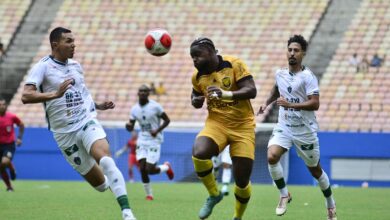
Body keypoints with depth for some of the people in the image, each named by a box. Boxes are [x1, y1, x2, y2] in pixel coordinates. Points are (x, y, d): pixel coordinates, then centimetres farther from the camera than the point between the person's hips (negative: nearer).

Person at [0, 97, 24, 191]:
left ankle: (12, 169, 8)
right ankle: (9, 187, 21)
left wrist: (19, 137, 6)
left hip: (9, 145, -2)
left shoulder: (12, 116, -6)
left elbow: (21, 125, 12)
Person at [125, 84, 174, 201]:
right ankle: (149, 194, 9)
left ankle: (166, 167, 22)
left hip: (154, 140, -4)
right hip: (142, 140, 4)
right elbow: (131, 128, 7)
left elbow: (167, 120, -3)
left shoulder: (155, 106, -10)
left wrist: (157, 131, -18)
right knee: (142, 168, -7)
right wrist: (128, 126, -18)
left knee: (150, 169, -11)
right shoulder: (134, 109, 3)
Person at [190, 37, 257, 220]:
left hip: (243, 126, -3)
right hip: (216, 123, 3)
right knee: (199, 153, -30)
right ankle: (214, 195, -5)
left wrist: (226, 94, -35)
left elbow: (251, 91, -19)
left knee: (242, 181, -2)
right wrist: (196, 101, -4)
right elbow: (195, 97, 21)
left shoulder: (234, 65, -11)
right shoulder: (198, 76, 2)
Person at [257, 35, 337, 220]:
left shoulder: (308, 77, -14)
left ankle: (330, 204, 33)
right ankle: (284, 194, -4)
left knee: (315, 170, 9)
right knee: (271, 156, -23)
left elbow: (315, 104, -23)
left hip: (305, 130, -4)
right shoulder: (280, 74, 4)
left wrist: (290, 104, -31)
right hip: (284, 127, 4)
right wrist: (267, 103, 15)